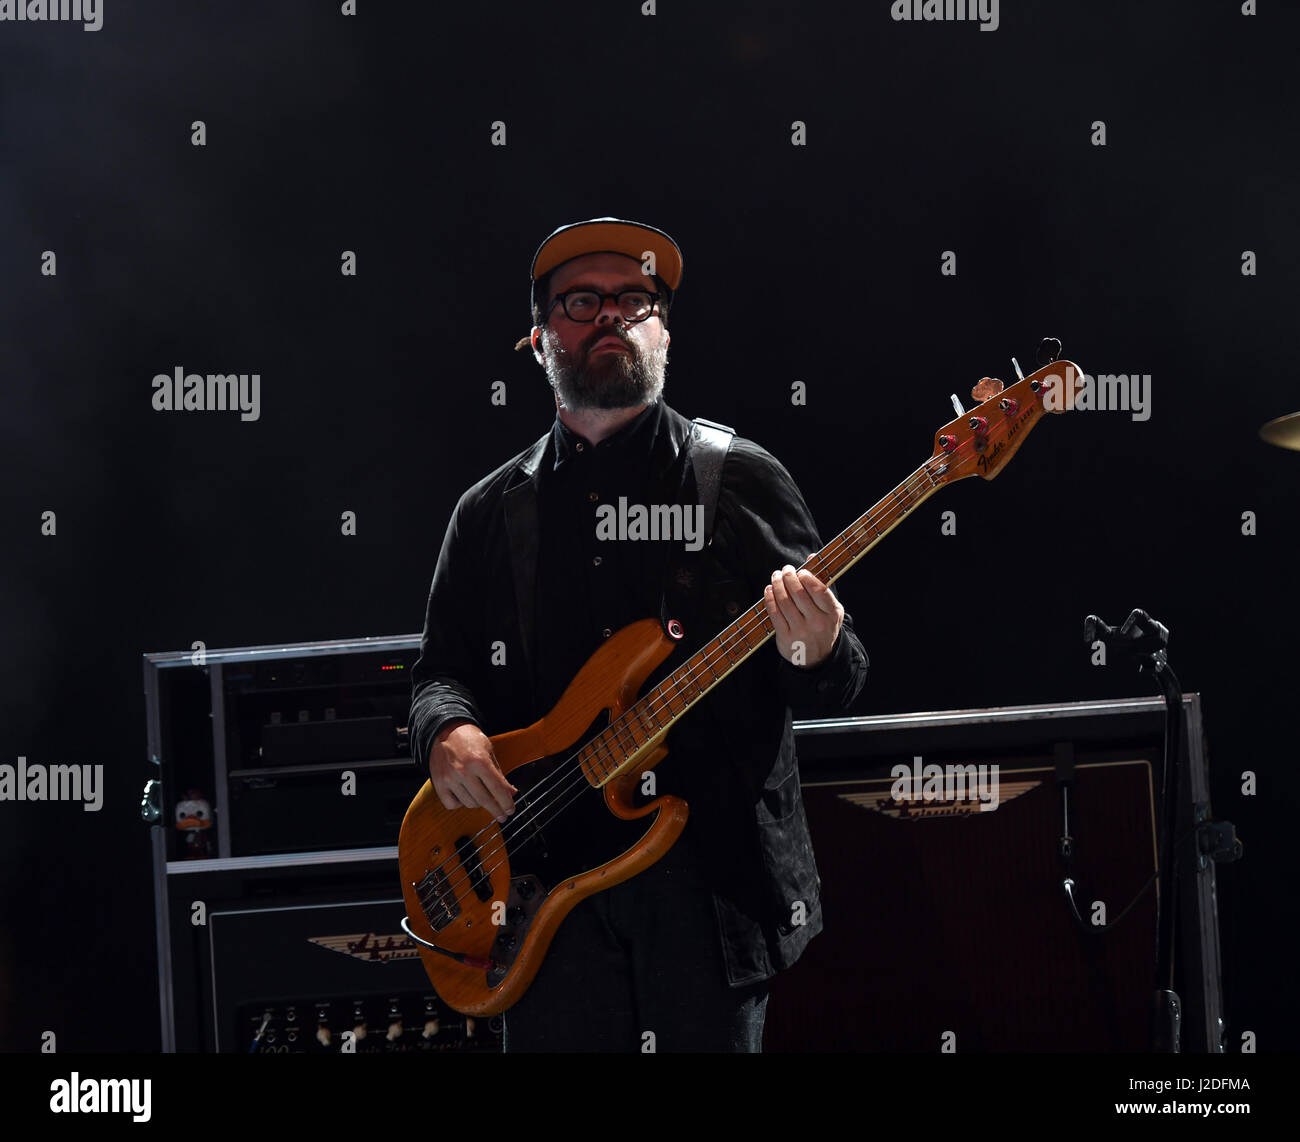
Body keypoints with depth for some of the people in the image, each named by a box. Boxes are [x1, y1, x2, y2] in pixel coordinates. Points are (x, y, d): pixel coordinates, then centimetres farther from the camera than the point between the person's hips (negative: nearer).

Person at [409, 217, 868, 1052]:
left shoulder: (742, 481, 5)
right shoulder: (491, 513, 14)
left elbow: (837, 688, 2)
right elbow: (440, 669, 16)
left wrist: (816, 655, -22)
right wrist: (447, 732, -6)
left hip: (712, 883, -2)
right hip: (549, 892, 2)